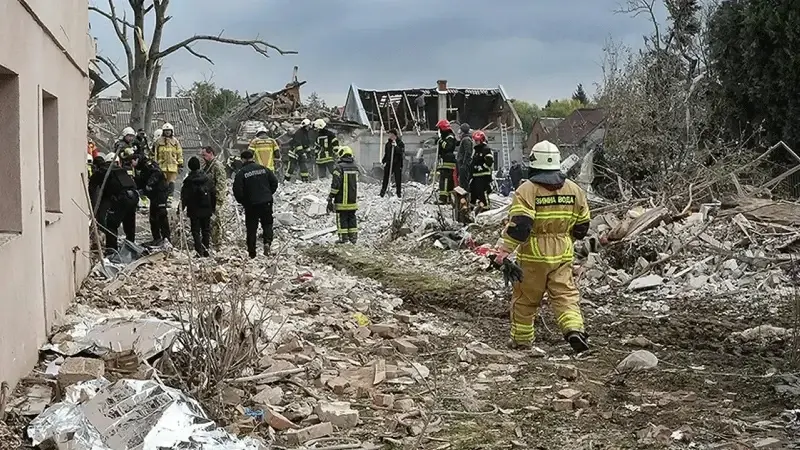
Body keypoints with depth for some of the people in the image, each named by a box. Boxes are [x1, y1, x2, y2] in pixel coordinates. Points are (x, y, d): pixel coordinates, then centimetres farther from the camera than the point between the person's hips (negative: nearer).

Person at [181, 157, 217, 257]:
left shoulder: (188, 181, -11)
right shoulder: (207, 178, 1)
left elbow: (184, 197, -10)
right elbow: (213, 194, 7)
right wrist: (213, 207, 17)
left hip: (194, 211, -3)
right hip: (207, 210, 3)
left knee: (196, 232, 2)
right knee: (206, 231, 13)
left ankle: (199, 252, -6)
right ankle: (206, 251, 13)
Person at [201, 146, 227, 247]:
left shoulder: (217, 165, -14)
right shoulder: (206, 165, 16)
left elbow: (221, 183, -19)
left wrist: (218, 198, -22)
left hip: (216, 198, -9)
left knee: (215, 220, -6)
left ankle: (217, 242, -1)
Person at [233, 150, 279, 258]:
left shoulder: (241, 173, -8)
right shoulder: (263, 169, 2)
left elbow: (237, 190, -11)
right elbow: (274, 183, 3)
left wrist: (243, 202, 5)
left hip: (251, 205, -2)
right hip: (266, 202, 2)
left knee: (251, 228, 7)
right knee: (267, 223, 16)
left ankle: (252, 253, 8)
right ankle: (267, 242, -10)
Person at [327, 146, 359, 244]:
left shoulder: (339, 167, -13)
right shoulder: (355, 167, 7)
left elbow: (335, 184, -16)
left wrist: (331, 197, -11)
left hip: (342, 200, -6)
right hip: (353, 199, 6)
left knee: (342, 218, 2)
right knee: (352, 217, 14)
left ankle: (344, 237, 2)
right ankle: (353, 236, 16)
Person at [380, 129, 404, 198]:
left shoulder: (400, 143, -2)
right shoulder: (388, 143, 10)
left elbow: (401, 152, -17)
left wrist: (396, 146, -27)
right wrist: (384, 161, 11)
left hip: (398, 164, -3)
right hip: (389, 163, 3)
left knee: (398, 179, 1)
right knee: (386, 178, 0)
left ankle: (399, 193, 12)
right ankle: (383, 190, 10)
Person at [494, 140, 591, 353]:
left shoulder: (527, 189, -12)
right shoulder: (573, 189, 5)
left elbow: (519, 224, -20)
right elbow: (582, 224, 12)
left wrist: (504, 249, -16)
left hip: (533, 255, -3)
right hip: (562, 255, 4)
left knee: (525, 298, 10)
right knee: (565, 294, 4)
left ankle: (521, 339, 20)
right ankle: (574, 328, -18)